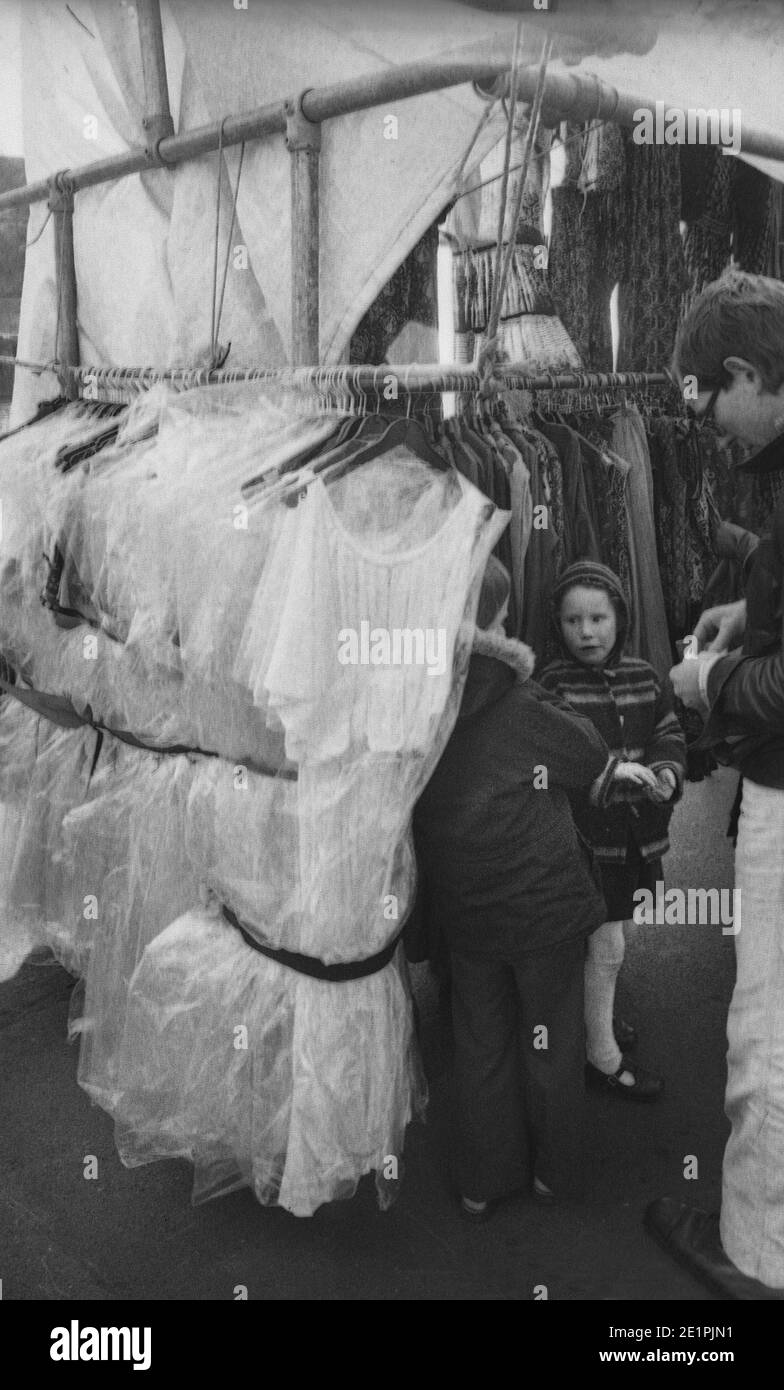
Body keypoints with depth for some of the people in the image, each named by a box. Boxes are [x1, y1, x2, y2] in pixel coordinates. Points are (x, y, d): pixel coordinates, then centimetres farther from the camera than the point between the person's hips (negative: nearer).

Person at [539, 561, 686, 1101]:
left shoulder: (645, 678, 3)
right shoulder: (553, 684, -12)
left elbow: (671, 734, 8)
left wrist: (666, 772, -13)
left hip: (637, 833, 6)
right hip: (587, 834, -5)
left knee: (619, 933, 20)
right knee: (605, 945, 1)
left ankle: (594, 1014, 43)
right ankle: (603, 1056, 17)